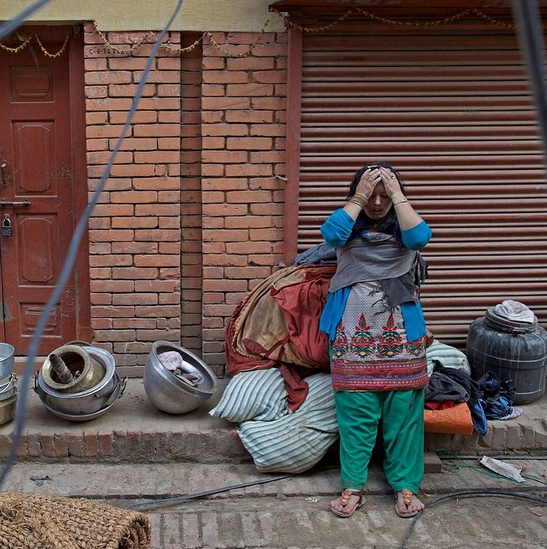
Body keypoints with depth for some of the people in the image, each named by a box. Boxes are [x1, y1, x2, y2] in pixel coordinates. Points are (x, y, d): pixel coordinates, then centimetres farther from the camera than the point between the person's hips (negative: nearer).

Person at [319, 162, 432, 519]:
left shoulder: (401, 227, 6)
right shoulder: (350, 227, 6)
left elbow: (419, 237, -17)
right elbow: (331, 233, -17)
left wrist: (398, 195, -12)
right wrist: (359, 198, -12)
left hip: (401, 334, 1)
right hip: (353, 334, 0)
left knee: (403, 410, 4)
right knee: (355, 411, 2)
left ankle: (405, 485, 17)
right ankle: (353, 486, 12)